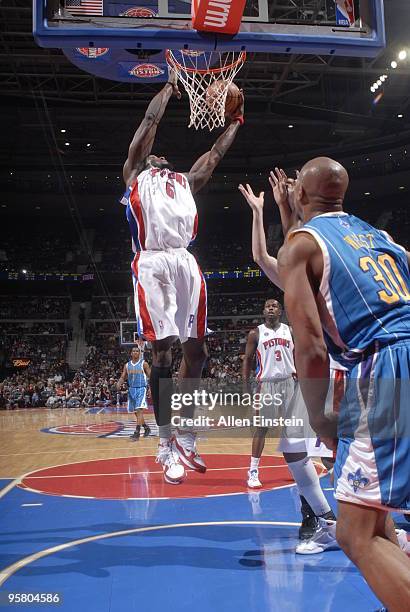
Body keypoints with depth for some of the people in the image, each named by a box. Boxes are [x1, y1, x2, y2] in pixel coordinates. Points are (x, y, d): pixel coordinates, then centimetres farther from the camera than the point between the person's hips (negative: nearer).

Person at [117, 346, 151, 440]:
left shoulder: (143, 363, -2)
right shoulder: (127, 365, 9)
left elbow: (150, 376, -2)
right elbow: (123, 377, 10)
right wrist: (119, 383, -11)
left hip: (141, 389, -5)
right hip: (131, 389, 5)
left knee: (139, 410, -17)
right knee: (135, 412, 12)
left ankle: (137, 432, -20)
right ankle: (146, 428, 31)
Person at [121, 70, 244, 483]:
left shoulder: (185, 182, 34)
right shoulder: (135, 174, 22)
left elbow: (215, 154, 37)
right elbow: (150, 121, 20)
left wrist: (235, 122, 41)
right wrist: (171, 85, 28)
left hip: (186, 263, 5)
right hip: (152, 263, -5)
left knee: (196, 350, 0)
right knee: (162, 350, -9)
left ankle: (186, 438, 13)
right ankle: (166, 446, -2)